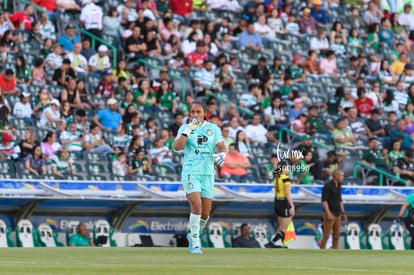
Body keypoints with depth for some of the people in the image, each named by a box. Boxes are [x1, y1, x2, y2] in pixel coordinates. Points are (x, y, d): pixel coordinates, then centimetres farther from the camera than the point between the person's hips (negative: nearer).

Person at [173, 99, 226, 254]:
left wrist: (222, 154, -18)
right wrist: (189, 129, -16)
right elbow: (177, 147, -10)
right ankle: (195, 244, -14)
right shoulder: (185, 128, 5)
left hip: (208, 173, 3)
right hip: (190, 172, -3)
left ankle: (193, 235, 31)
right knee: (196, 206, -20)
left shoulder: (213, 128, 10)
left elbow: (222, 147, 5)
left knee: (205, 213, 4)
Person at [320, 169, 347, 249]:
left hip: (337, 215, 8)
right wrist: (328, 214, -23)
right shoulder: (327, 186, -11)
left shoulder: (338, 186, 14)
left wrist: (343, 213, 17)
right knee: (326, 235, -9)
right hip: (330, 214, -8)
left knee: (336, 236, 6)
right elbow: (324, 201, -16)